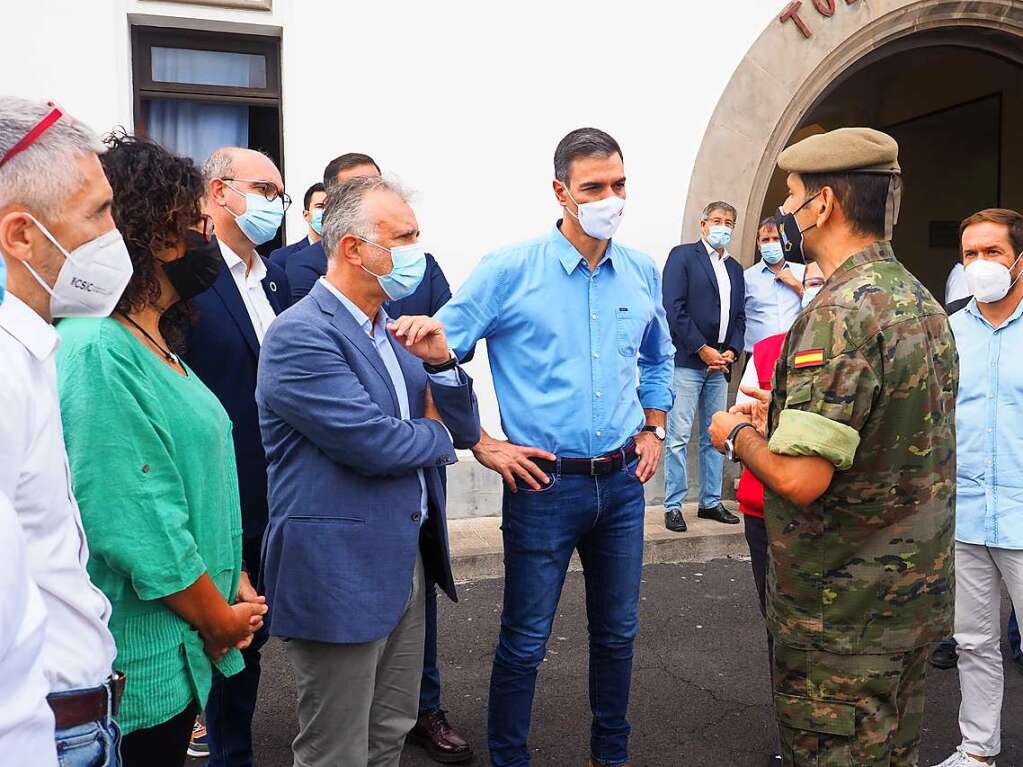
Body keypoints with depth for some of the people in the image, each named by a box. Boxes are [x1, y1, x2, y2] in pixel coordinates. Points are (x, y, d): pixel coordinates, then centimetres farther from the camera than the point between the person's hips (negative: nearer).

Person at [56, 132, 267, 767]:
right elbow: (136, 525, -24)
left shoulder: (155, 345, 9)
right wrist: (219, 620, -12)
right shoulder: (96, 352, -21)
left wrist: (236, 584, 5)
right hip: (139, 662, -9)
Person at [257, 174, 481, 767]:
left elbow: (466, 431, 9)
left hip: (407, 558, 8)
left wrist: (440, 360, -10)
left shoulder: (394, 330, 10)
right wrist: (438, 438, -5)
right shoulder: (301, 336, -18)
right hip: (339, 573, -8)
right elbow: (374, 443, -26)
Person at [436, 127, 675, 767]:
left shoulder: (643, 273, 5)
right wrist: (480, 445, -9)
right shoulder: (510, 271, -11)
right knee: (526, 642, 7)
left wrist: (654, 431, 12)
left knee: (618, 632, 18)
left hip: (623, 481, 5)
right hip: (545, 482, -4)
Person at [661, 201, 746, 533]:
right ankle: (673, 506, 0)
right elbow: (673, 309, -10)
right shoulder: (683, 255, 0)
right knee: (679, 436, -6)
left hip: (720, 363, 6)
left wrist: (731, 351, 0)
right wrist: (703, 350, -12)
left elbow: (739, 316, 18)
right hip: (687, 360, -6)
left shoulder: (735, 268, 19)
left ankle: (711, 502, 18)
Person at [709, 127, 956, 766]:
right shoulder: (922, 299, 7)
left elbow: (799, 478, -30)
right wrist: (785, 413, 15)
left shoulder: (842, 311, -24)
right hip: (916, 594, 9)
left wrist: (739, 435, -10)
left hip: (843, 614, -9)